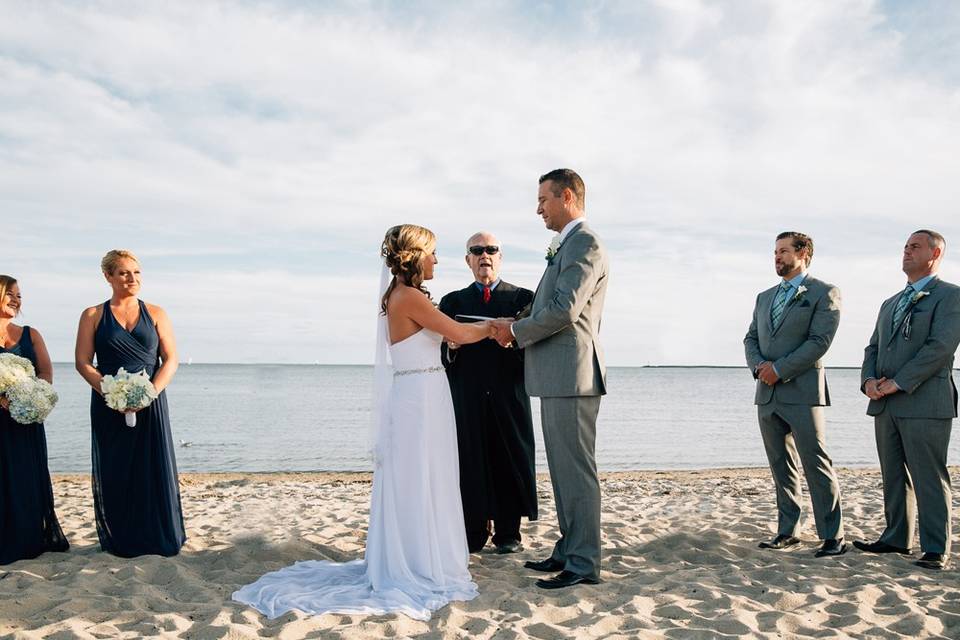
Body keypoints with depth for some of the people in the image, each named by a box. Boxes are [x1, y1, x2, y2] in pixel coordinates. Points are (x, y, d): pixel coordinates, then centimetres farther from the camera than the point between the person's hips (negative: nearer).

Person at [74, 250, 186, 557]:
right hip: (109, 404, 0)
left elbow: (171, 359, 3)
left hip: (150, 403, 0)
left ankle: (162, 537, 11)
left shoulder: (155, 313, 8)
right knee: (115, 472, 4)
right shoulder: (93, 315, 7)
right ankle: (121, 540, 15)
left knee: (154, 469, 1)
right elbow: (83, 362, 0)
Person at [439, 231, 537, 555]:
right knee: (469, 465, 1)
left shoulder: (523, 298, 11)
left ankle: (508, 534, 13)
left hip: (509, 397, -1)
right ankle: (472, 536, 11)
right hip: (467, 398, 1)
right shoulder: (452, 302, 15)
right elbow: (442, 354, 8)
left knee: (508, 463, 3)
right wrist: (451, 347, -13)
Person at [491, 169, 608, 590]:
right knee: (563, 470, 15)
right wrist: (519, 330, 8)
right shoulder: (565, 245, 21)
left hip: (571, 375, -10)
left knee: (576, 470, -4)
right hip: (557, 376, 10)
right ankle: (568, 550, 25)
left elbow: (564, 309, -20)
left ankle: (583, 563, 4)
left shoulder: (584, 243, -11)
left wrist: (516, 330, -8)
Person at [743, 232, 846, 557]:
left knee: (817, 465, -6)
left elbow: (820, 341, -11)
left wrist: (779, 369, -15)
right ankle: (788, 531, 17)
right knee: (781, 467, 10)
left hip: (802, 392, -6)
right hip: (767, 394, 6)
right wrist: (758, 366, -5)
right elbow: (751, 339, 16)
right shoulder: (765, 297, 20)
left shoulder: (824, 293, -1)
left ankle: (833, 537, 0)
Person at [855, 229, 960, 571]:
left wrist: (897, 382, -16)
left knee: (928, 478, -4)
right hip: (885, 404, 7)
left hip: (925, 402, -7)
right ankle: (896, 539, 20)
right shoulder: (890, 303, 22)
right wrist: (869, 381, -2)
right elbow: (873, 348, 19)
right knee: (894, 476, 11)